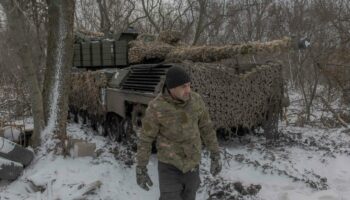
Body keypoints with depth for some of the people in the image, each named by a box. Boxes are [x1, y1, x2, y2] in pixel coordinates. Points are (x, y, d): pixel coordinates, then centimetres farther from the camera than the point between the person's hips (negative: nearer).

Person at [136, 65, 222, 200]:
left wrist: (216, 156, 4)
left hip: (191, 164, 4)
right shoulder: (156, 107, -21)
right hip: (169, 165, -3)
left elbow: (206, 128, 2)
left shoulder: (196, 100, -9)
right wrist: (140, 169, -8)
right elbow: (145, 139, -11)